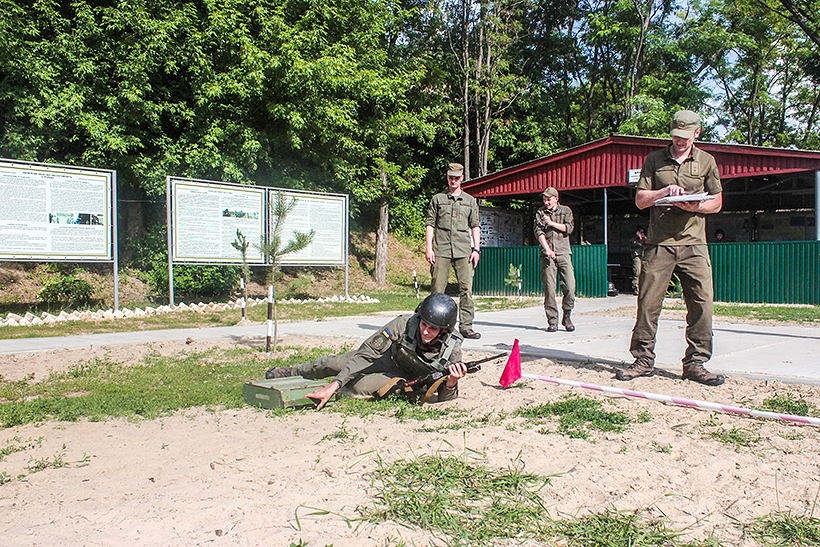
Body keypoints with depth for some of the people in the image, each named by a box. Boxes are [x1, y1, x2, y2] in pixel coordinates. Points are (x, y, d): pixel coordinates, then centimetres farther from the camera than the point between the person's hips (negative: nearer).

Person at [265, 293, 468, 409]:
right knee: (334, 364, 7)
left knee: (360, 387, -23)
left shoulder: (451, 351, -36)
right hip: (387, 354, 1)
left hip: (406, 376, -1)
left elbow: (444, 398, -23)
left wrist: (452, 382, -47)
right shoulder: (404, 324, -37)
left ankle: (340, 388, 16)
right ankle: (292, 373, 39)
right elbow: (364, 354, -31)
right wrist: (333, 385, -37)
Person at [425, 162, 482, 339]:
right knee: (437, 288, -2)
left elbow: (475, 226, 14)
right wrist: (428, 248, -2)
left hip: (464, 251, 1)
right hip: (441, 250, -1)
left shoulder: (470, 201, 17)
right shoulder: (437, 199, 13)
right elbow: (430, 224, 9)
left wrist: (476, 249, 3)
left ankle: (466, 326, 1)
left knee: (466, 288, -4)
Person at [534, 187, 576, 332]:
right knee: (549, 288, -6)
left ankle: (567, 317, 8)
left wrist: (551, 223, -5)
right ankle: (552, 321, 0)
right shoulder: (540, 213, 12)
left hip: (563, 253, 0)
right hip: (547, 254, 0)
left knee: (569, 286, -8)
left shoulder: (566, 211, 15)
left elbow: (568, 228, 0)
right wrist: (547, 249, -14)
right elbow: (539, 232, -1)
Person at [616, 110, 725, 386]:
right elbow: (640, 200, 7)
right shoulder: (654, 160, 10)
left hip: (693, 243, 1)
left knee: (702, 302, -4)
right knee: (648, 302, -3)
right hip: (659, 242, -1)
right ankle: (643, 360, 8)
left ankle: (695, 364, 6)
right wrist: (665, 191, -11)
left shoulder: (706, 161, 13)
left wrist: (696, 206, -8)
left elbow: (717, 202, 13)